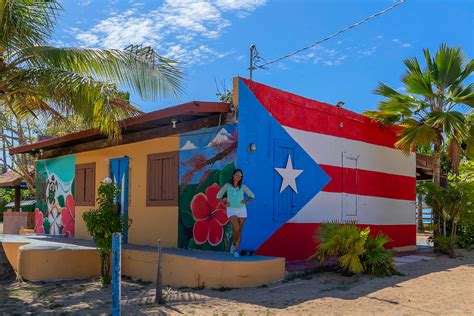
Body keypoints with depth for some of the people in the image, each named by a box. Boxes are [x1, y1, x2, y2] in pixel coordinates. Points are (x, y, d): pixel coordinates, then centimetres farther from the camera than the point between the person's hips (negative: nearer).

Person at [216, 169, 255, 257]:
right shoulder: (227, 185, -3)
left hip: (241, 210, 2)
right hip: (231, 211, -2)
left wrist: (246, 202, -8)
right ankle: (233, 244, 9)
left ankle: (236, 250, 15)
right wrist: (224, 204, -7)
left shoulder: (243, 186, -1)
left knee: (239, 230, 3)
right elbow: (218, 195, 5)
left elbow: (252, 196, 8)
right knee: (236, 229, -19)